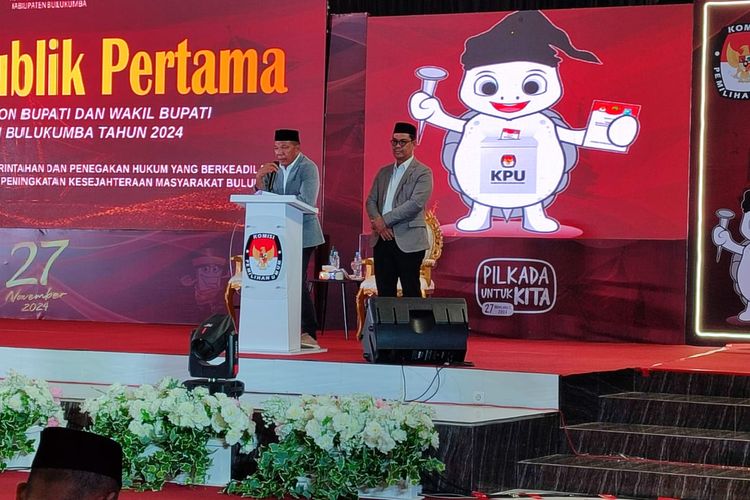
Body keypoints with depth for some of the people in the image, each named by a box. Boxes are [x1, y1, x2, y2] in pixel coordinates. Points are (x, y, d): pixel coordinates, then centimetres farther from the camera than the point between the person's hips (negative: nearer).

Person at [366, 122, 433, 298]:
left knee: (411, 293, -2)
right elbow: (371, 201, 13)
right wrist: (377, 221, -8)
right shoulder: (384, 172, 18)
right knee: (384, 293, 7)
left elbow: (415, 204, -14)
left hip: (407, 242, -6)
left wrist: (385, 220, -14)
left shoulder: (423, 172, -2)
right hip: (382, 240, 6)